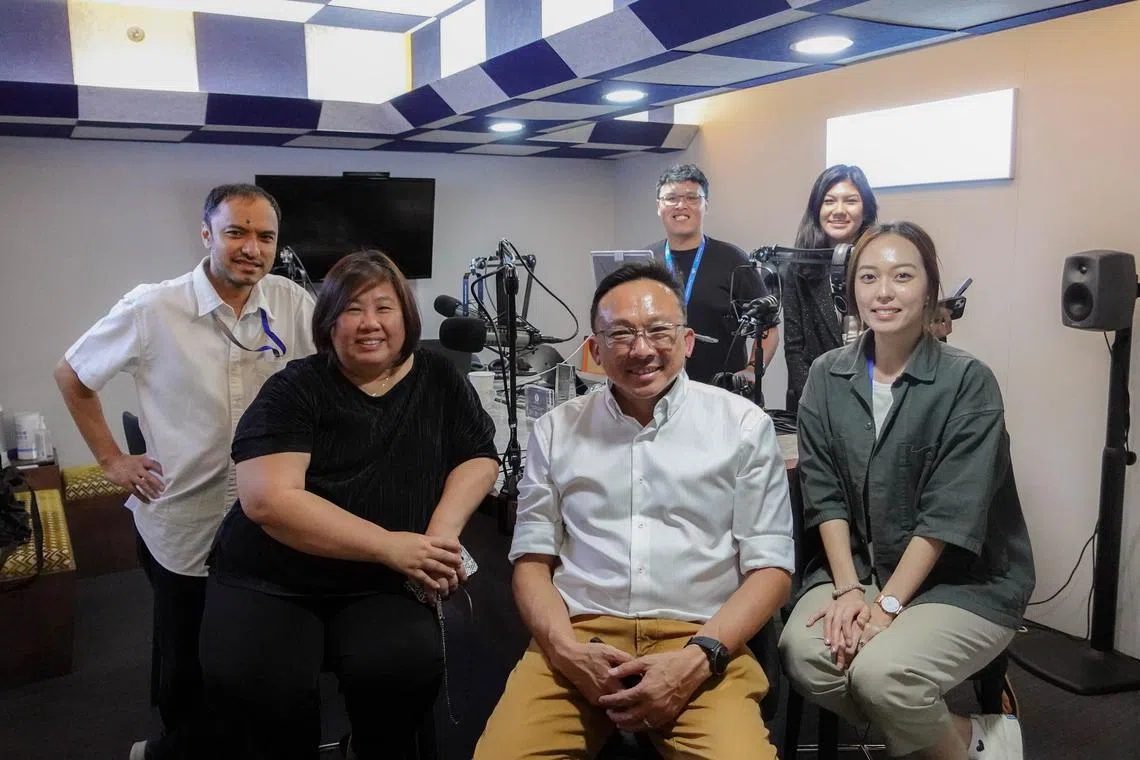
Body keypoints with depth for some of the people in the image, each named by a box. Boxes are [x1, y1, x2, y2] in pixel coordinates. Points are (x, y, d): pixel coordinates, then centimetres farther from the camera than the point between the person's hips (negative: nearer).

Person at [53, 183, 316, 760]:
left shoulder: (292, 304, -7)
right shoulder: (153, 310, -11)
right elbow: (71, 376, 2)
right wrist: (111, 459, -1)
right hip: (182, 523, -2)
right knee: (188, 659, 16)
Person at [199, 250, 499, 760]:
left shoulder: (439, 381, 7)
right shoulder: (295, 389, -5)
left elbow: (480, 457, 9)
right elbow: (268, 499, -16)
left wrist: (443, 531, -11)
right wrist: (389, 545, -22)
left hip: (381, 587, 2)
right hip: (270, 581, -1)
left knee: (407, 667, -28)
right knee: (253, 687, -29)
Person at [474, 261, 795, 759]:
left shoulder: (743, 425, 6)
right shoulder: (557, 429, 12)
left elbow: (769, 565, 3)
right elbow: (532, 557, 11)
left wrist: (698, 657, -11)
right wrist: (566, 649, -8)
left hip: (701, 641, -1)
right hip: (577, 637, 1)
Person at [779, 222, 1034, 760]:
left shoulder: (968, 382, -11)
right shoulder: (827, 376, 2)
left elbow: (949, 513, -16)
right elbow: (824, 492, -1)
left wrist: (886, 605, -19)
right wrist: (848, 587, -12)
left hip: (964, 579, -4)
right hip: (858, 564, 4)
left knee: (881, 672, -28)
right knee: (802, 653, -22)